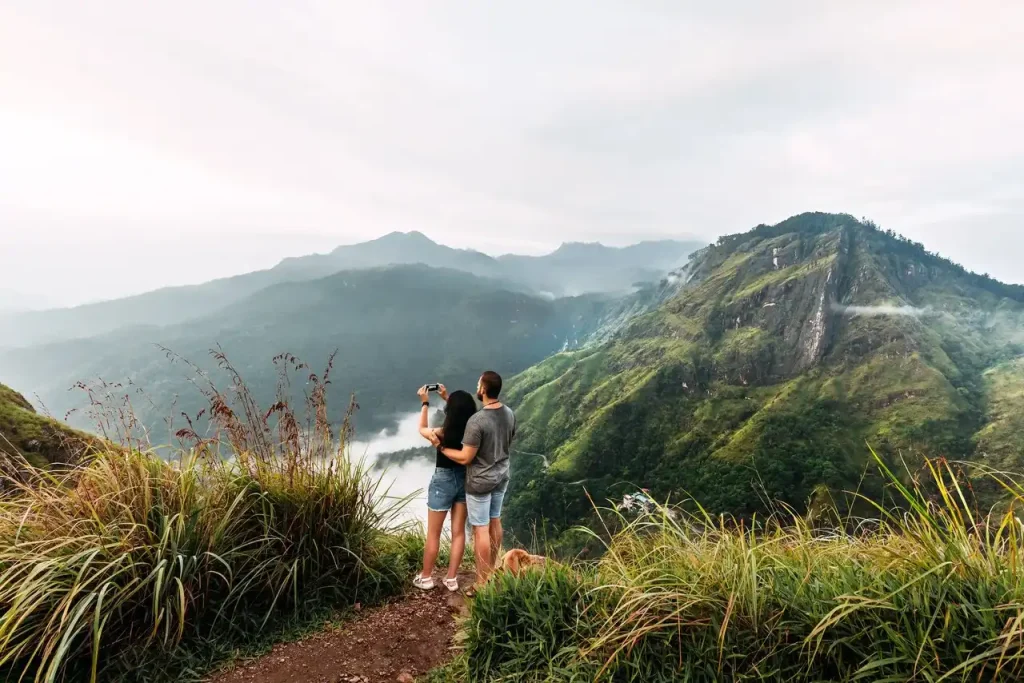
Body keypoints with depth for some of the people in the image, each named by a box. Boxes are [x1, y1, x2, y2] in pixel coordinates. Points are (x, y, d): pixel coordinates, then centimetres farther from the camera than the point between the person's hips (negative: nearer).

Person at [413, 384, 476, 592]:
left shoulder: (443, 434, -23)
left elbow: (422, 429, 0)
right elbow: (463, 413, 13)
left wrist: (425, 403, 7)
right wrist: (447, 398, 16)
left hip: (443, 481, -4)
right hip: (464, 480, 4)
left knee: (433, 534, 11)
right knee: (458, 532, 13)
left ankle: (425, 578, 25)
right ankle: (451, 579, 21)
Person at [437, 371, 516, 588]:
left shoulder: (477, 421, -27)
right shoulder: (509, 413, -5)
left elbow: (465, 458, -21)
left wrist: (441, 447, -9)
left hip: (480, 482, -7)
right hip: (502, 477, 7)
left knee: (481, 530, 3)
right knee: (495, 523, 20)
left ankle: (482, 583, 13)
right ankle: (491, 571, 36)